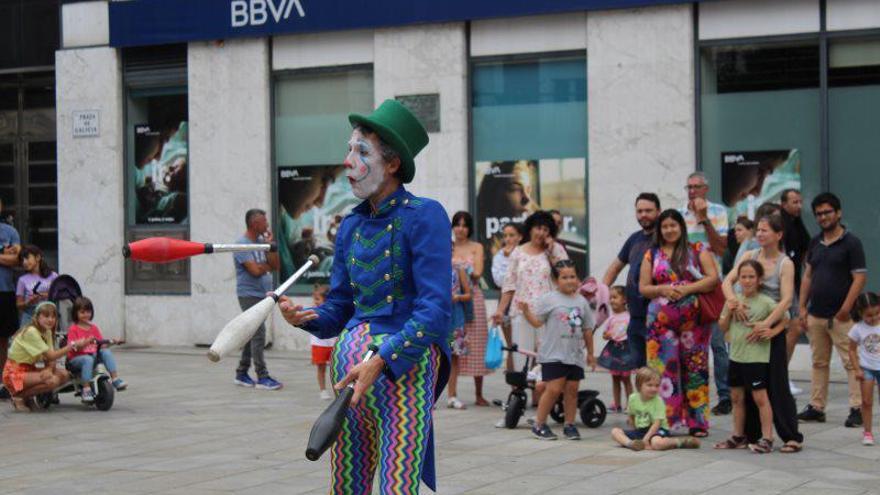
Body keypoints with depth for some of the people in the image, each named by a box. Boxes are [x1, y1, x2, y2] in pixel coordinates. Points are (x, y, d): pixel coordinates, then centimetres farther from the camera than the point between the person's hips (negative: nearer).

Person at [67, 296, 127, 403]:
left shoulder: (94, 328, 15)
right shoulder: (73, 329, -2)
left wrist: (111, 342, -8)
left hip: (93, 355, 5)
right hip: (76, 359, -5)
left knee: (106, 352, -21)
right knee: (88, 359, -37)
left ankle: (115, 379, -27)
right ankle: (86, 391, -40)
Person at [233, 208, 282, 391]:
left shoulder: (261, 241, 12)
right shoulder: (242, 244, -12)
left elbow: (275, 266, 7)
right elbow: (255, 270, -20)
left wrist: (270, 244, -1)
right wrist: (267, 265, 0)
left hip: (262, 294, 8)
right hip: (249, 295, -8)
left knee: (252, 335, 12)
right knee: (258, 335, -11)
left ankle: (241, 374, 20)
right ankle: (262, 377, -11)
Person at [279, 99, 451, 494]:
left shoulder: (424, 217, -7)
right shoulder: (351, 226, 12)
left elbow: (435, 310, -14)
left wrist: (379, 362, -22)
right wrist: (305, 317, -6)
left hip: (405, 364, -6)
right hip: (349, 357, 7)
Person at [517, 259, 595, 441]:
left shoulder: (581, 302, 9)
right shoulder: (549, 299, -4)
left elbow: (587, 329, 15)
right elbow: (537, 322, -4)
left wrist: (590, 353, 17)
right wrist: (526, 311, -22)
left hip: (575, 355, 5)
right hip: (553, 355, -4)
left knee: (572, 389, 6)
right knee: (554, 389, -8)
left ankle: (569, 425, 17)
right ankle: (539, 425, 3)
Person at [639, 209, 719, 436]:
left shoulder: (697, 251, 7)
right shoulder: (652, 255, 13)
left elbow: (713, 278, -2)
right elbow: (643, 287, 10)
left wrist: (687, 289, -13)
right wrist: (662, 290, -9)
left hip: (693, 319, -1)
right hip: (661, 320, 1)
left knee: (695, 368, 0)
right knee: (664, 368, -3)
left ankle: (697, 422, 5)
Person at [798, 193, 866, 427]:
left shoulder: (851, 242, -6)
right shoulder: (815, 243, 13)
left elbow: (859, 278, -10)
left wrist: (845, 309, -16)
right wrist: (802, 306, 9)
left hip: (840, 317, -6)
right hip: (816, 315, 6)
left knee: (851, 362, -6)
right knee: (819, 363, 12)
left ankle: (857, 409, -4)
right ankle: (816, 407, 17)